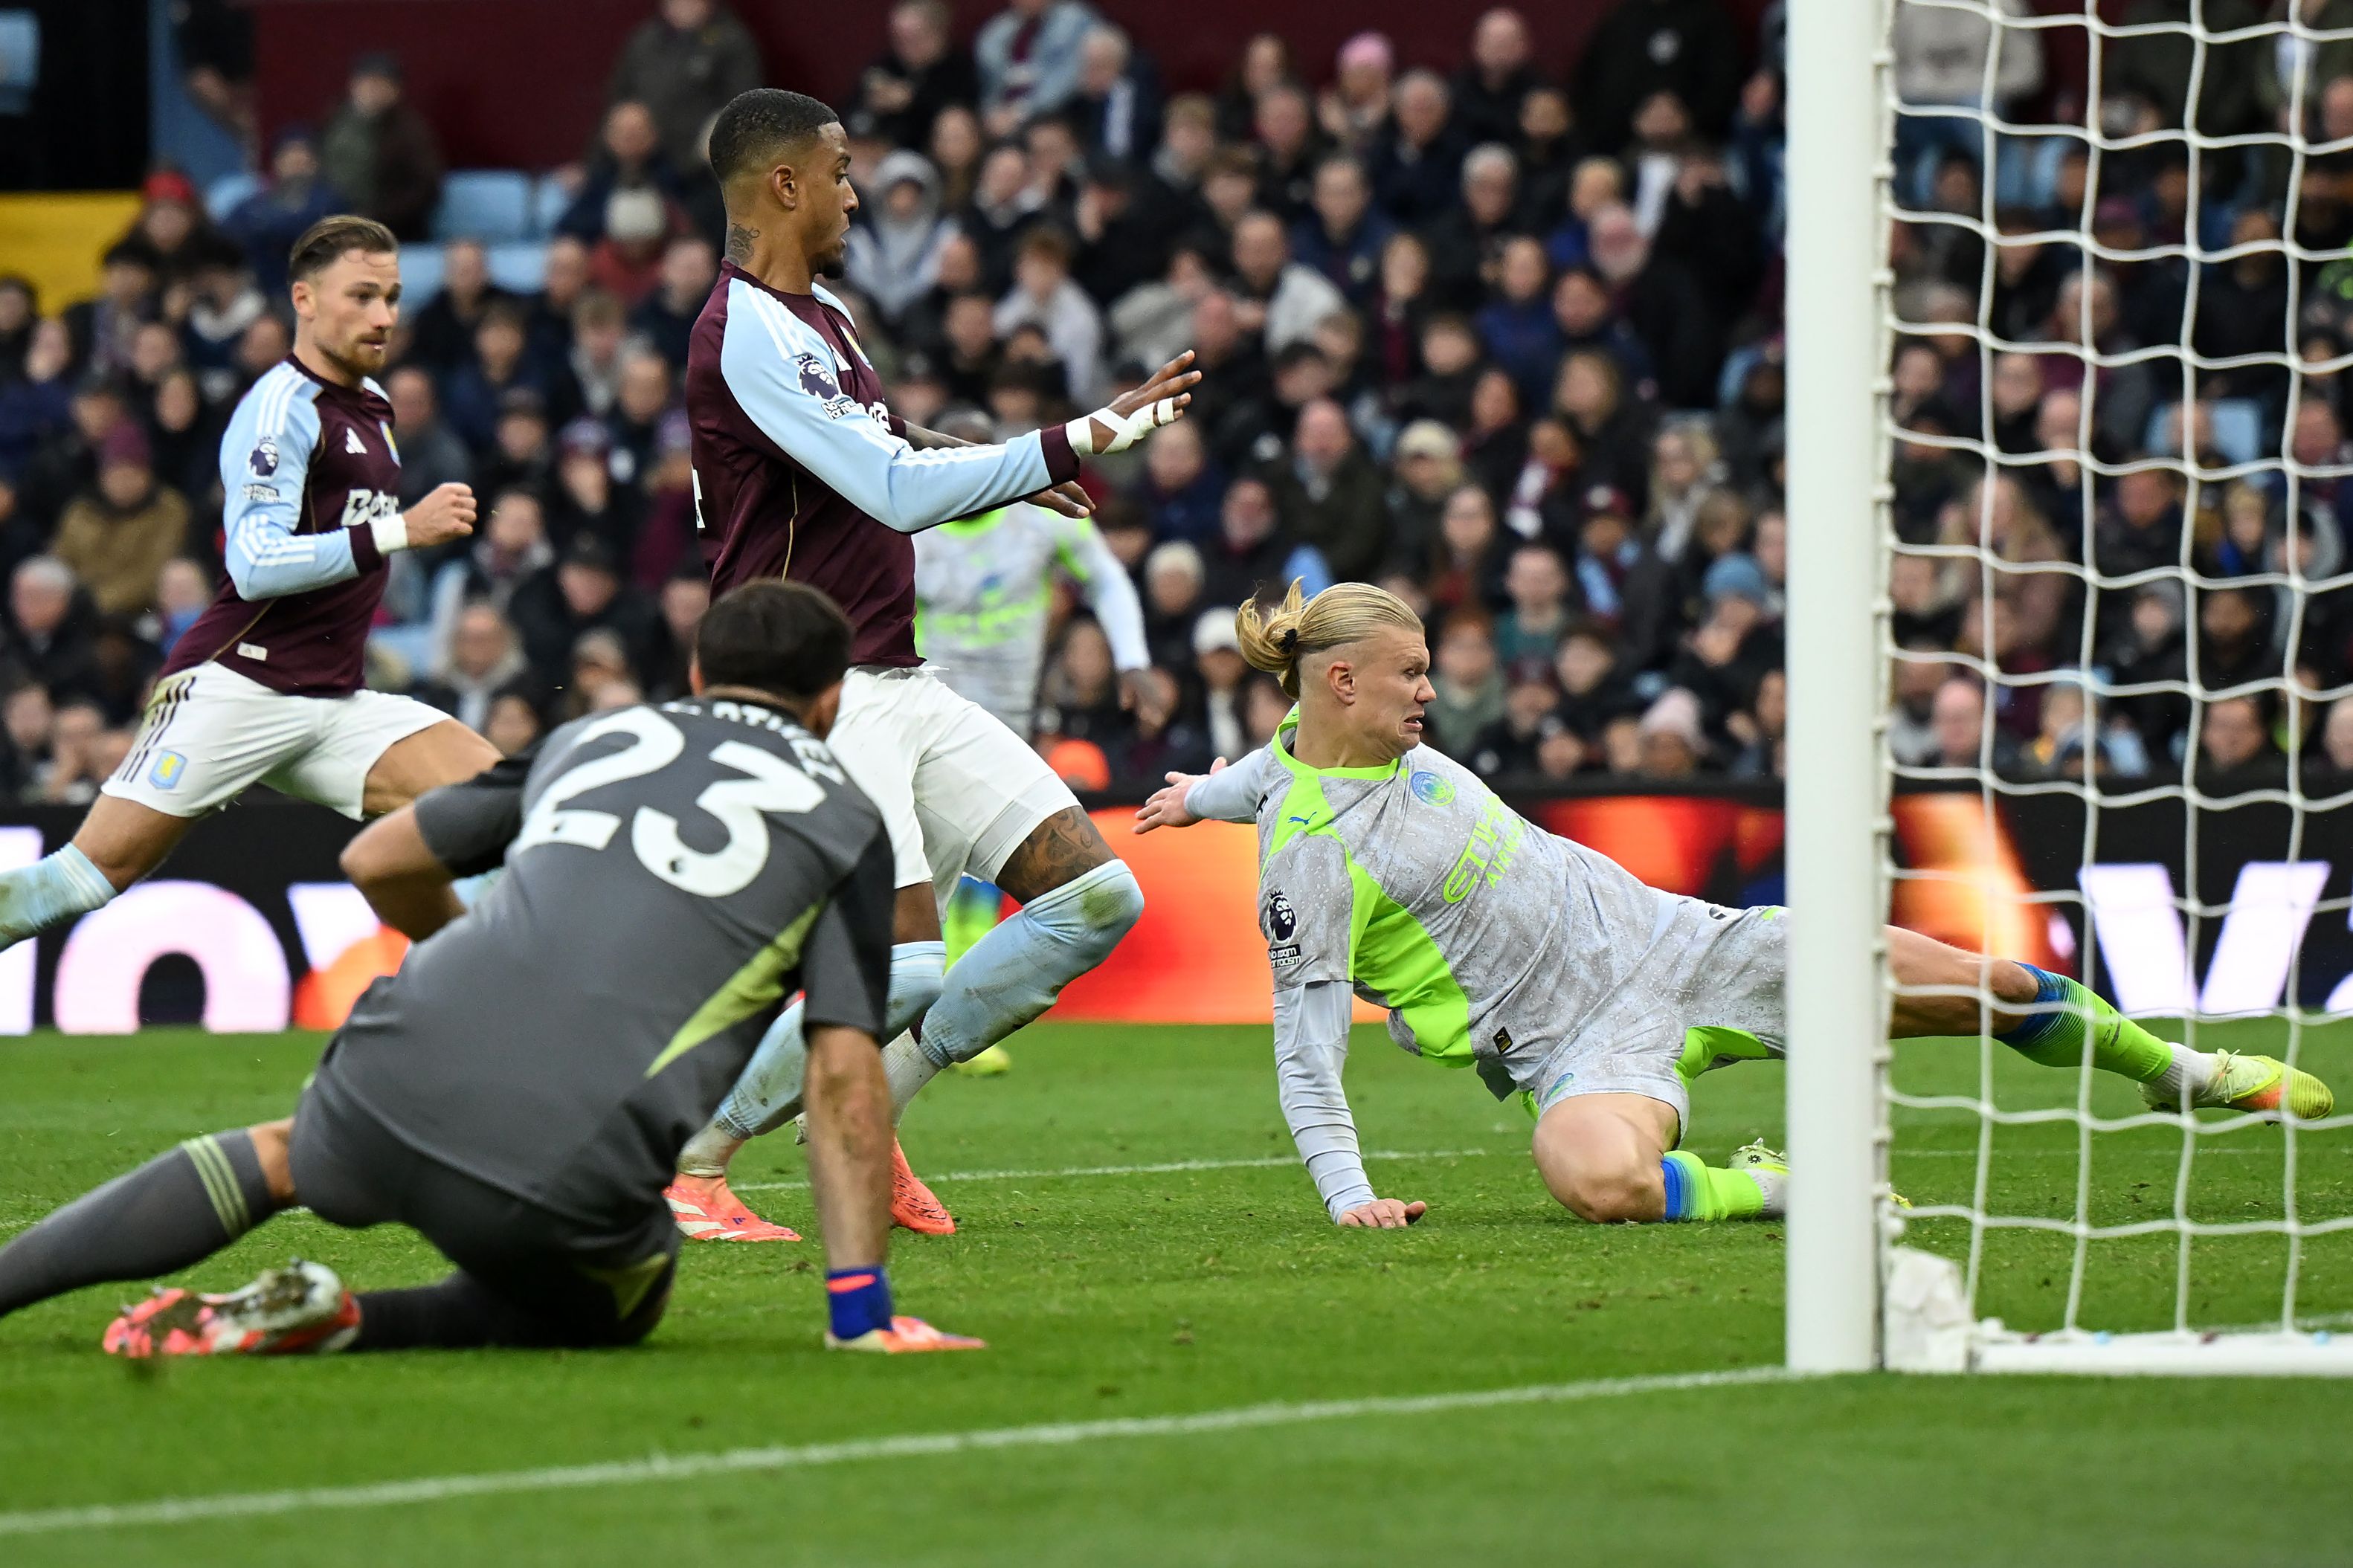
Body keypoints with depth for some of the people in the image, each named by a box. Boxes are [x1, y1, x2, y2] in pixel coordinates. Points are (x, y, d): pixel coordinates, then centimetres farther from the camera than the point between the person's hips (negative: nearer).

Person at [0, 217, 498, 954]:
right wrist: (402, 531, -24)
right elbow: (256, 564, -22)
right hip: (237, 686, -8)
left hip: (334, 703, 8)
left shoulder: (370, 402, 17)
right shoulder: (283, 406, -10)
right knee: (90, 872, -12)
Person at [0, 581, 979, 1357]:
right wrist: (860, 1311, 3)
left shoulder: (593, 739, 23)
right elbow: (844, 1075, 2)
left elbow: (377, 861, 30)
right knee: (614, 1304, 28)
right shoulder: (843, 822, 11)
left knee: (281, 1156, 37)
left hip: (396, 1076, 4)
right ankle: (341, 1322, 2)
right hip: (564, 1183, -4)